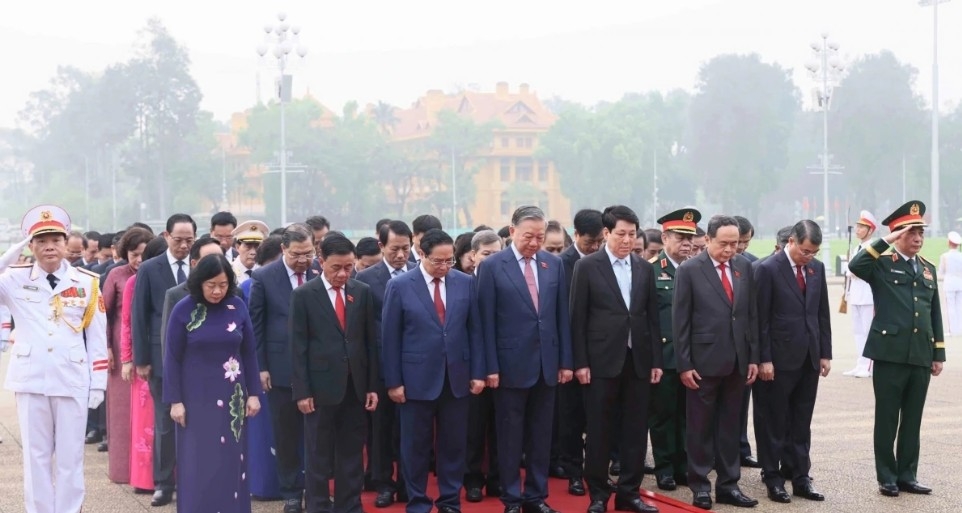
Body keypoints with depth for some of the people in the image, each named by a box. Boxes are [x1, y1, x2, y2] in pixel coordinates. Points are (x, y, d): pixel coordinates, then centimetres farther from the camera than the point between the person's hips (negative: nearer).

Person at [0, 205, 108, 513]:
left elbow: (97, 336, 4)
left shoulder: (86, 283, 2)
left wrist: (98, 383, 1)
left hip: (72, 381, 0)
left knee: (70, 456, 6)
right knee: (36, 456, 8)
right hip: (31, 380, 0)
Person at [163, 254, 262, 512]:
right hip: (196, 397, -2)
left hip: (232, 396, 2)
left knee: (231, 461, 7)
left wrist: (254, 393, 2)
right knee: (198, 464, 2)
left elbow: (248, 353, 4)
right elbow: (172, 358, -5)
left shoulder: (237, 307, -2)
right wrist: (175, 401, -8)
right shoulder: (184, 310, -9)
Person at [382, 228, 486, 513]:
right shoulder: (399, 286, -6)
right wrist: (393, 381, -6)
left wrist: (477, 372, 2)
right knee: (416, 446, 7)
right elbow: (390, 337, -4)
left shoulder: (465, 283, 2)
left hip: (456, 377, 2)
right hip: (417, 378, -2)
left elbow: (474, 330, 6)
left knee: (453, 444, 9)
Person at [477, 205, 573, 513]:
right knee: (510, 437, 5)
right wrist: (491, 367, -10)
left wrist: (566, 361, 6)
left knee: (541, 436, 10)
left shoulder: (554, 264, 6)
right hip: (512, 364, -4)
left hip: (547, 363, 4)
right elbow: (487, 321, -6)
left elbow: (562, 315, 8)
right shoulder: (493, 266, -5)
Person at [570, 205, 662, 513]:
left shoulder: (645, 269, 9)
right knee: (599, 430, 3)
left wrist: (656, 360, 6)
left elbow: (652, 317, 11)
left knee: (635, 429, 6)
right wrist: (580, 362, -9)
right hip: (602, 360, -4)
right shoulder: (587, 267, -3)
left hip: (638, 360, 4)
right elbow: (577, 318, -4)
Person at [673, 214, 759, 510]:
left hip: (737, 362, 4)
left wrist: (754, 357, 6)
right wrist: (684, 364, -10)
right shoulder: (689, 271, -7)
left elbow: (752, 315, 10)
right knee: (700, 427, 5)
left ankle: (728, 485, 17)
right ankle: (700, 485, 13)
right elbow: (680, 322, -7)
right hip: (704, 361, -4)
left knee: (730, 426, 10)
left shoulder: (744, 267, 7)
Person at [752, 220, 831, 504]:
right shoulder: (768, 269, -10)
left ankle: (800, 477, 16)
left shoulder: (817, 268, 8)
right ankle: (773, 478, 13)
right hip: (780, 359, -5)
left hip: (809, 358, 5)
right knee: (774, 423, 5)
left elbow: (823, 313, 12)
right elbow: (761, 319, -11)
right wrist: (764, 359, -14)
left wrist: (825, 353, 8)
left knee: (801, 423, 10)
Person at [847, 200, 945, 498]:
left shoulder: (928, 269, 15)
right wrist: (885, 242, -19)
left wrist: (938, 354, 13)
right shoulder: (882, 264, -2)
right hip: (890, 354, -5)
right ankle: (887, 478, 11)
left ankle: (907, 476, 18)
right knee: (887, 419, 3)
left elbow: (935, 314, 16)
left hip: (920, 356, 5)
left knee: (912, 420, 10)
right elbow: (855, 266, -24)